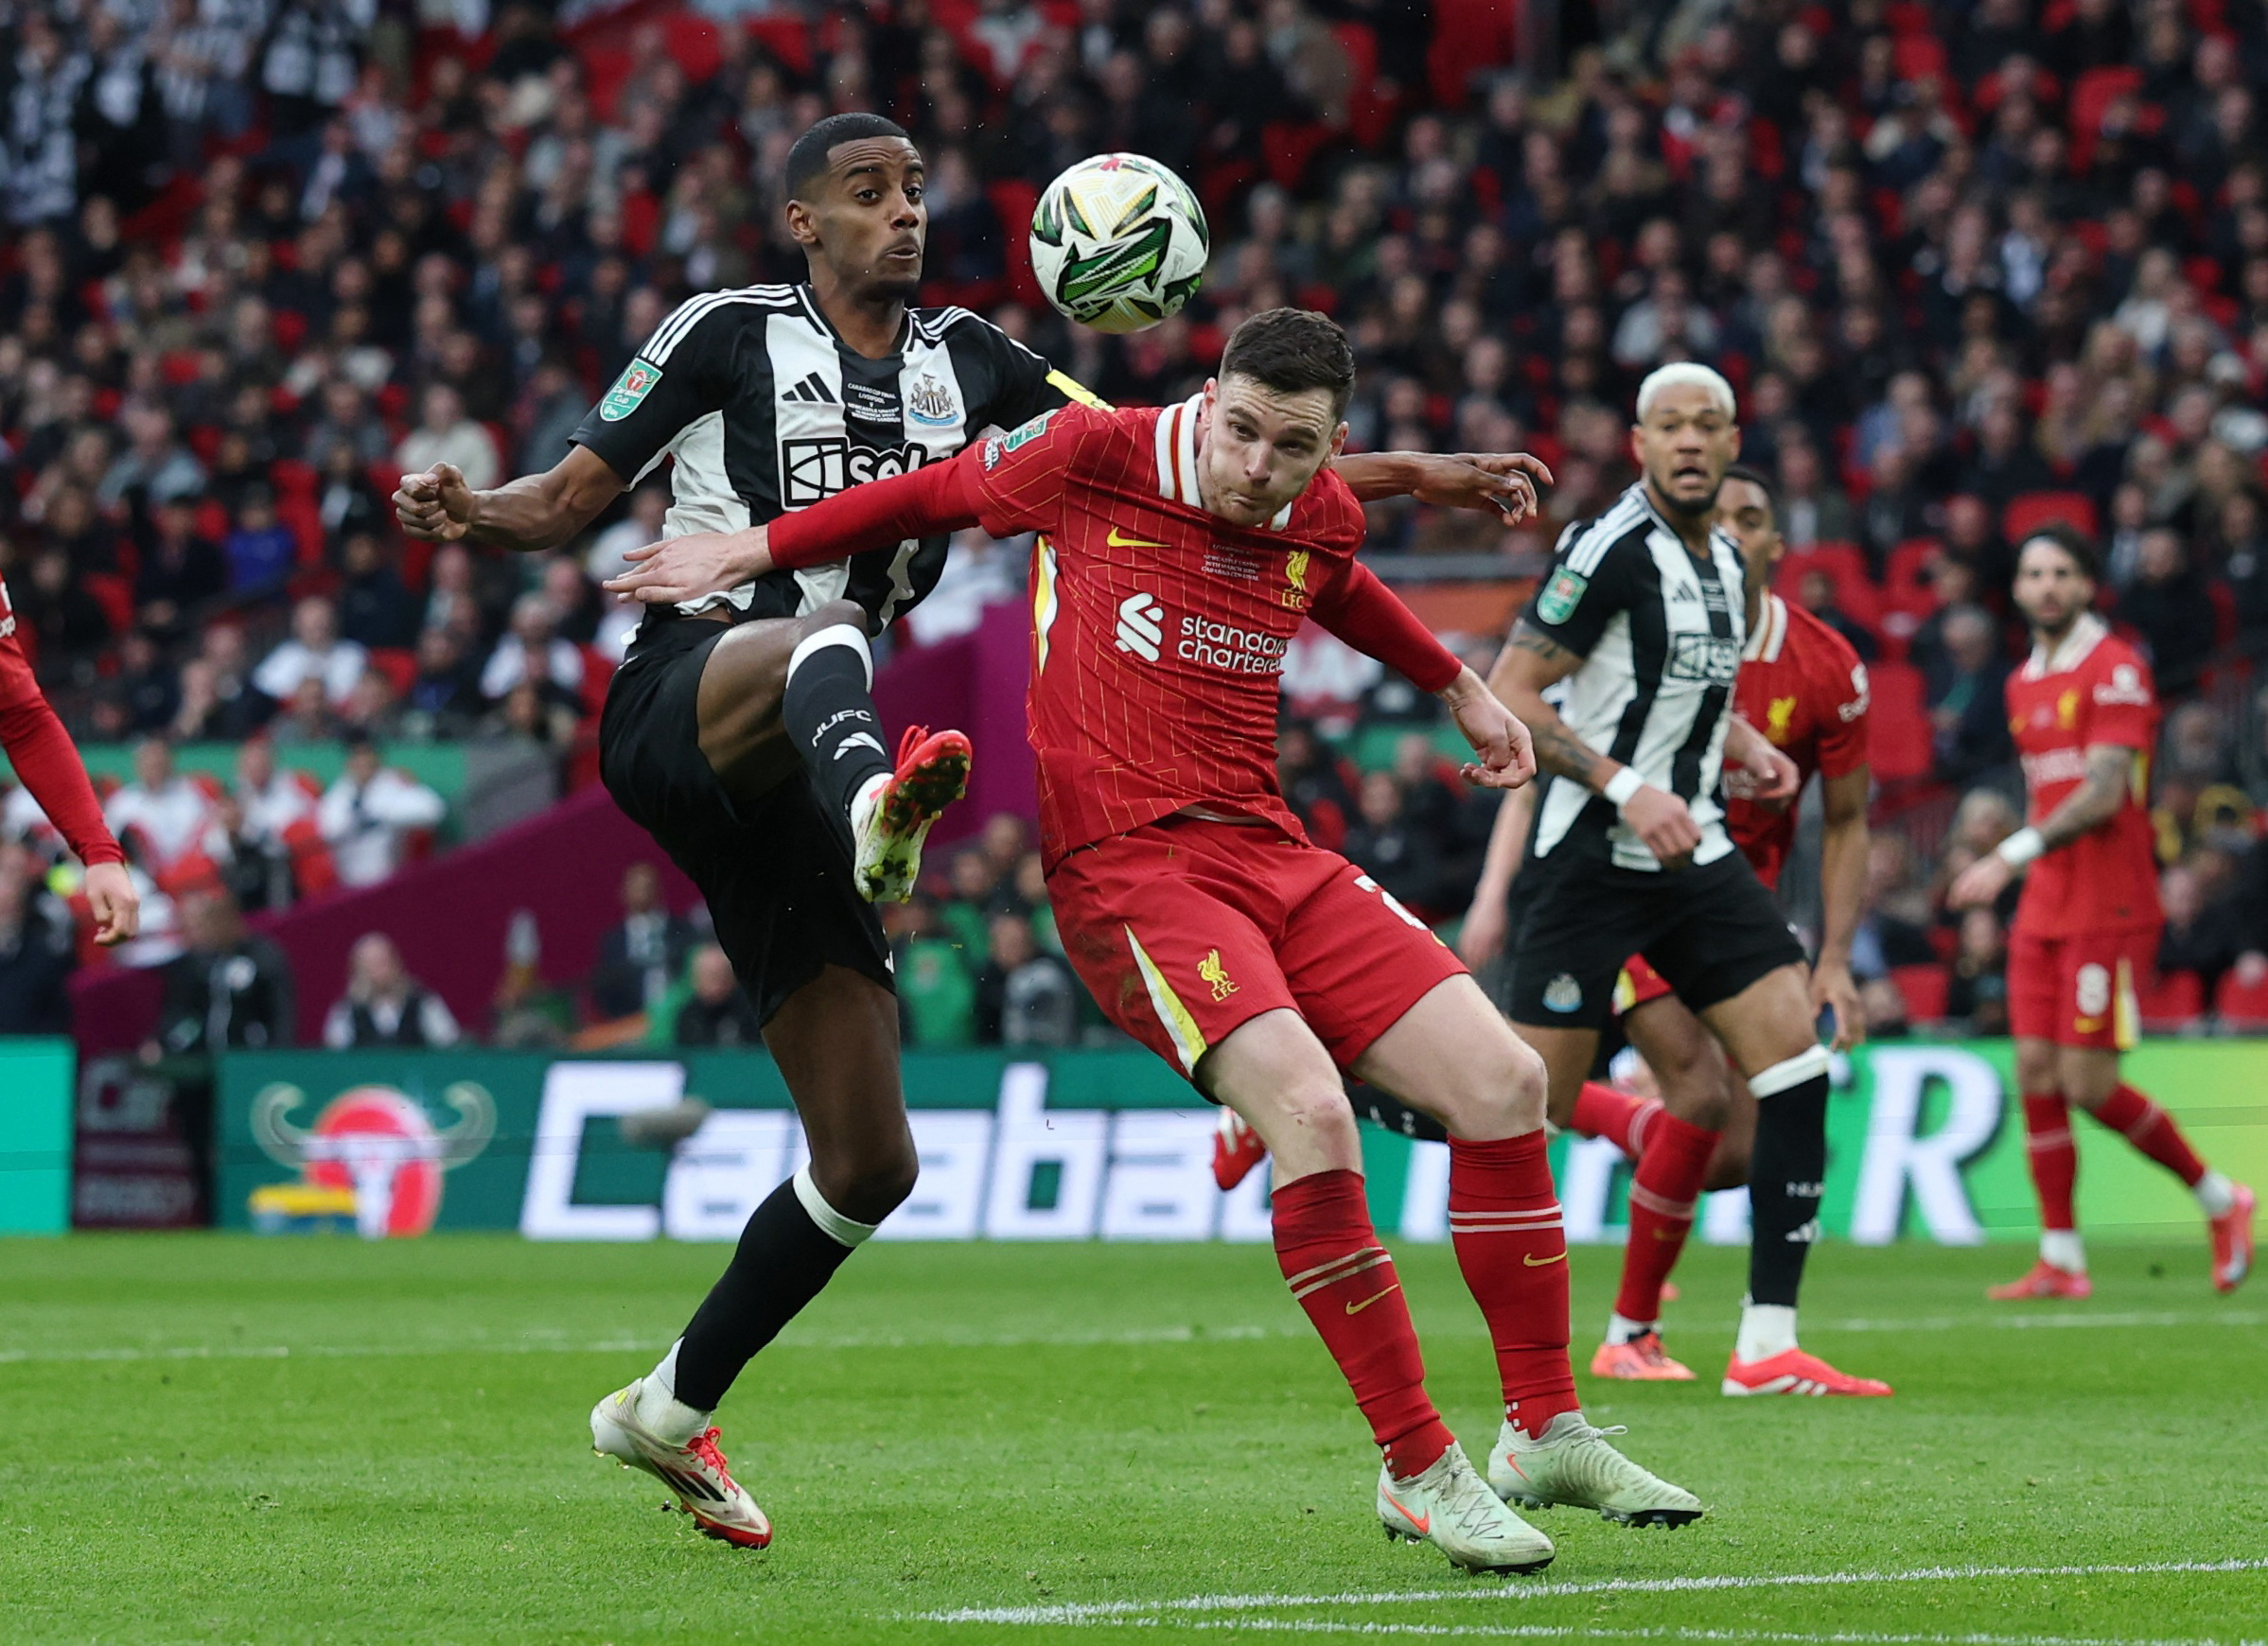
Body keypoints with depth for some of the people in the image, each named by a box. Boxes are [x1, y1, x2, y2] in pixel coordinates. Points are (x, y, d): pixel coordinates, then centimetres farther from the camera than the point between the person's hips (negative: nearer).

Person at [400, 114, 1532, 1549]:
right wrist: (475, 514, -17)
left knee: (870, 1164, 5)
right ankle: (878, 801, -77)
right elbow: (576, 494, 6)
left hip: (782, 781, 6)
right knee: (822, 631, -42)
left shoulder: (970, 364, 17)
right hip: (679, 701, -6)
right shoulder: (731, 332, 5)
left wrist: (1406, 475, 13)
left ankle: (671, 1412, 23)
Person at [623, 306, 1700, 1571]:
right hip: (1126, 865, -6)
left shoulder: (1327, 519, 8)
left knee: (1504, 1082, -3)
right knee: (1310, 1109, -27)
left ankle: (1547, 1433, 11)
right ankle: (1419, 1474, -20)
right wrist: (753, 551, 11)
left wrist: (1462, 689, 44)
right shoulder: (1098, 457, -8)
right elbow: (935, 494, 9)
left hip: (1271, 852, 6)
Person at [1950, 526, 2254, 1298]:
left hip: (2108, 908, -7)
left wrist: (2012, 856, -25)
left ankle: (2220, 1199, 10)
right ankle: (2061, 1259, 3)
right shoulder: (2024, 684, 15)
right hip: (2044, 909, 7)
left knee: (2090, 1083, -10)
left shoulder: (2116, 670, -10)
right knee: (2036, 1075, -1)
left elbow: (2103, 794, -19)